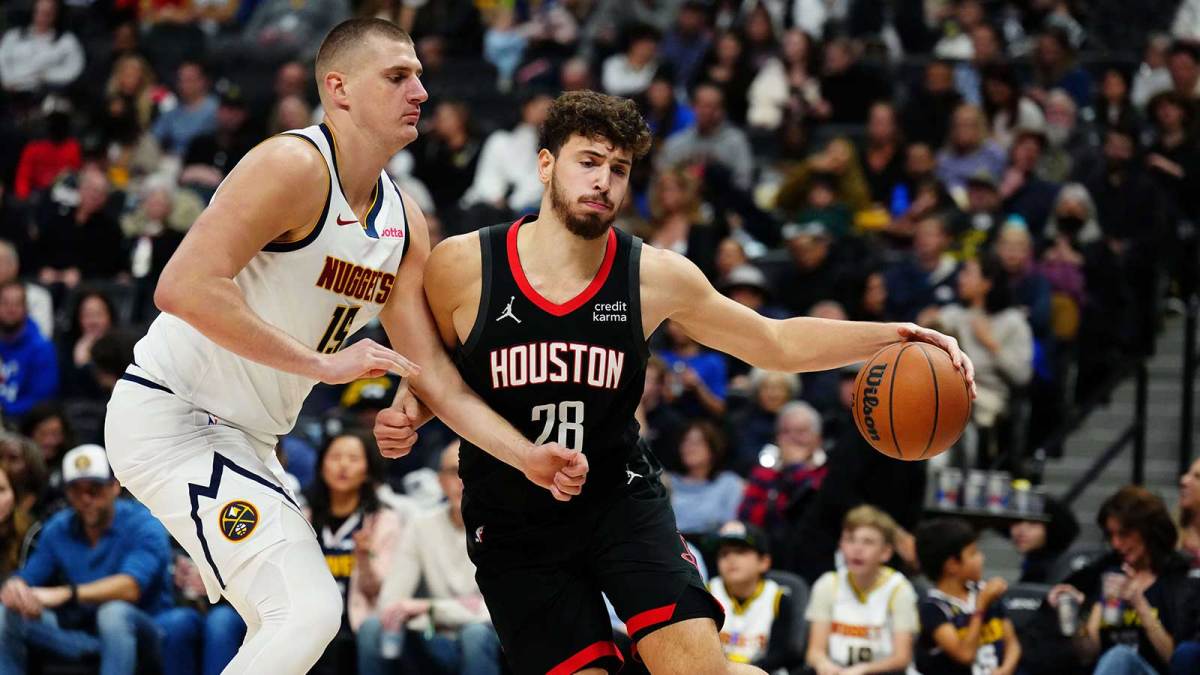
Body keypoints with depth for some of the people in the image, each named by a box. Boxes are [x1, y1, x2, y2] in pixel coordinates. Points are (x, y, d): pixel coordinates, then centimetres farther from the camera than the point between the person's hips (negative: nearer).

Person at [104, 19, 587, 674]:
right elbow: (184, 288, -30)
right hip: (170, 417, -10)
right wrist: (323, 363, -27)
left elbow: (433, 371, 9)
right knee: (308, 611, -20)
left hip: (244, 440, 10)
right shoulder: (294, 166, -19)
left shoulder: (403, 222, 8)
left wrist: (527, 457, -4)